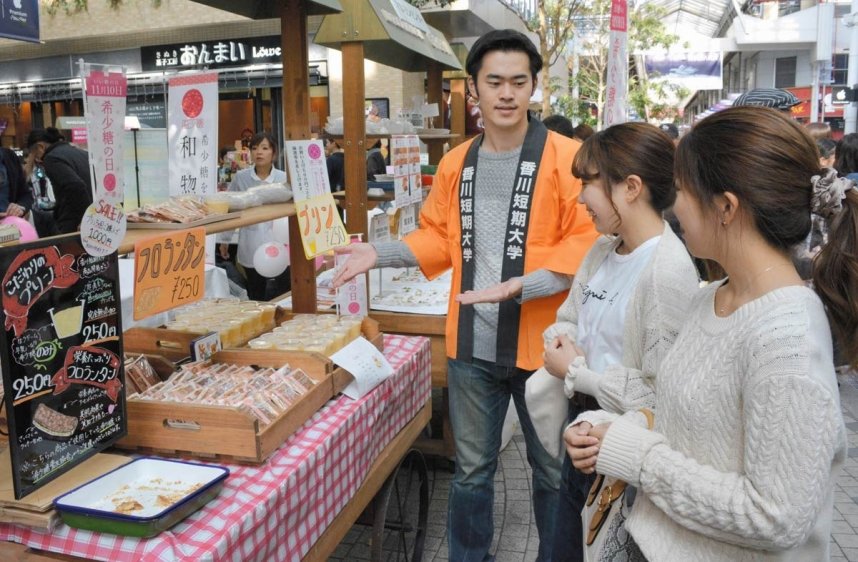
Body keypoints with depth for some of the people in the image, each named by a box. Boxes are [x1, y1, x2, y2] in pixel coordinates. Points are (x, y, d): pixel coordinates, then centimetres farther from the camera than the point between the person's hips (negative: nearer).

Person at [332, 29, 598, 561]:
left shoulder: (566, 157, -10)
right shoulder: (457, 163, 6)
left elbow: (587, 243, -14)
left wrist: (520, 286, -25)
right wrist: (380, 253, 0)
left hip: (541, 342, -3)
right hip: (472, 344, 4)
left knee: (555, 471, 16)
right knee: (471, 470, 19)